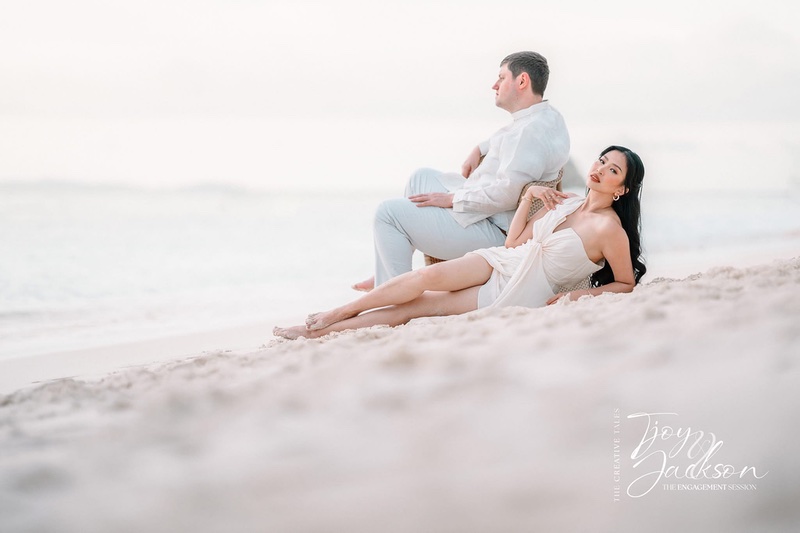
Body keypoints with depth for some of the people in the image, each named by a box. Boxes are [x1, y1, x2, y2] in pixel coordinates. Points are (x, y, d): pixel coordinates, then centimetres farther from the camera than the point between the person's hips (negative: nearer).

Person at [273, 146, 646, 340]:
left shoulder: (608, 228, -13)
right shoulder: (566, 203, 9)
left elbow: (626, 283, -5)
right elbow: (514, 243, 11)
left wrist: (580, 295, -15)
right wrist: (528, 197, 2)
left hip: (519, 295, -5)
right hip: (501, 262, 5)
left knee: (418, 307, -10)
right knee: (428, 277, -20)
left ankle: (324, 329, -5)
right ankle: (337, 314, -11)